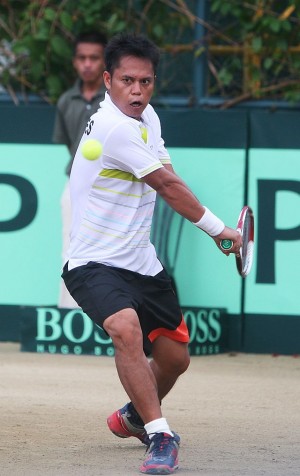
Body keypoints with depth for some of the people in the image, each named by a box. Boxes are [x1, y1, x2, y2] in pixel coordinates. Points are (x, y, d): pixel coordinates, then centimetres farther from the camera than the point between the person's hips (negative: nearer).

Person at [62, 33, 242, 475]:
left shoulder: (147, 117, 6)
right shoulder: (113, 127, -23)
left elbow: (163, 177, 19)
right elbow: (166, 184, -18)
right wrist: (218, 229, -10)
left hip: (141, 264, 9)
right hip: (95, 264, -9)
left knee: (175, 357, 13)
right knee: (126, 327, -35)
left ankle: (134, 417, 42)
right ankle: (160, 436, -31)